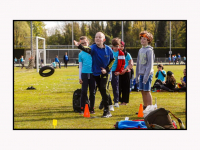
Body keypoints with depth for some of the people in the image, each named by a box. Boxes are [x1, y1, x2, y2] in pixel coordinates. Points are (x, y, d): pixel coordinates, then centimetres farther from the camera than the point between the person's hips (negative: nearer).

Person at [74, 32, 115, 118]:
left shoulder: (108, 49, -6)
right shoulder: (94, 47, -10)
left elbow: (112, 59, 7)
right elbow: (88, 50, -32)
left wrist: (107, 69, -5)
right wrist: (79, 46, -54)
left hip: (105, 72, -2)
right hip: (96, 73, 2)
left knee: (103, 88, -19)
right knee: (101, 90, 9)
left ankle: (107, 110, -14)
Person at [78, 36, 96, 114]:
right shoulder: (81, 54, 8)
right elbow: (80, 66, 10)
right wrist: (80, 77, 5)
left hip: (93, 74, -1)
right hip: (84, 74, 1)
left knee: (92, 92, 3)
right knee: (84, 92, -5)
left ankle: (92, 108, 12)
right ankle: (82, 109, 0)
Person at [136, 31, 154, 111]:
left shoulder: (149, 50, -10)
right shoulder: (140, 50, 14)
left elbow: (150, 64, -14)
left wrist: (146, 76, -19)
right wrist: (137, 75, 16)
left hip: (147, 74, -7)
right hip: (141, 74, 7)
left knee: (147, 91, -6)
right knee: (142, 91, 10)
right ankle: (144, 108, 19)